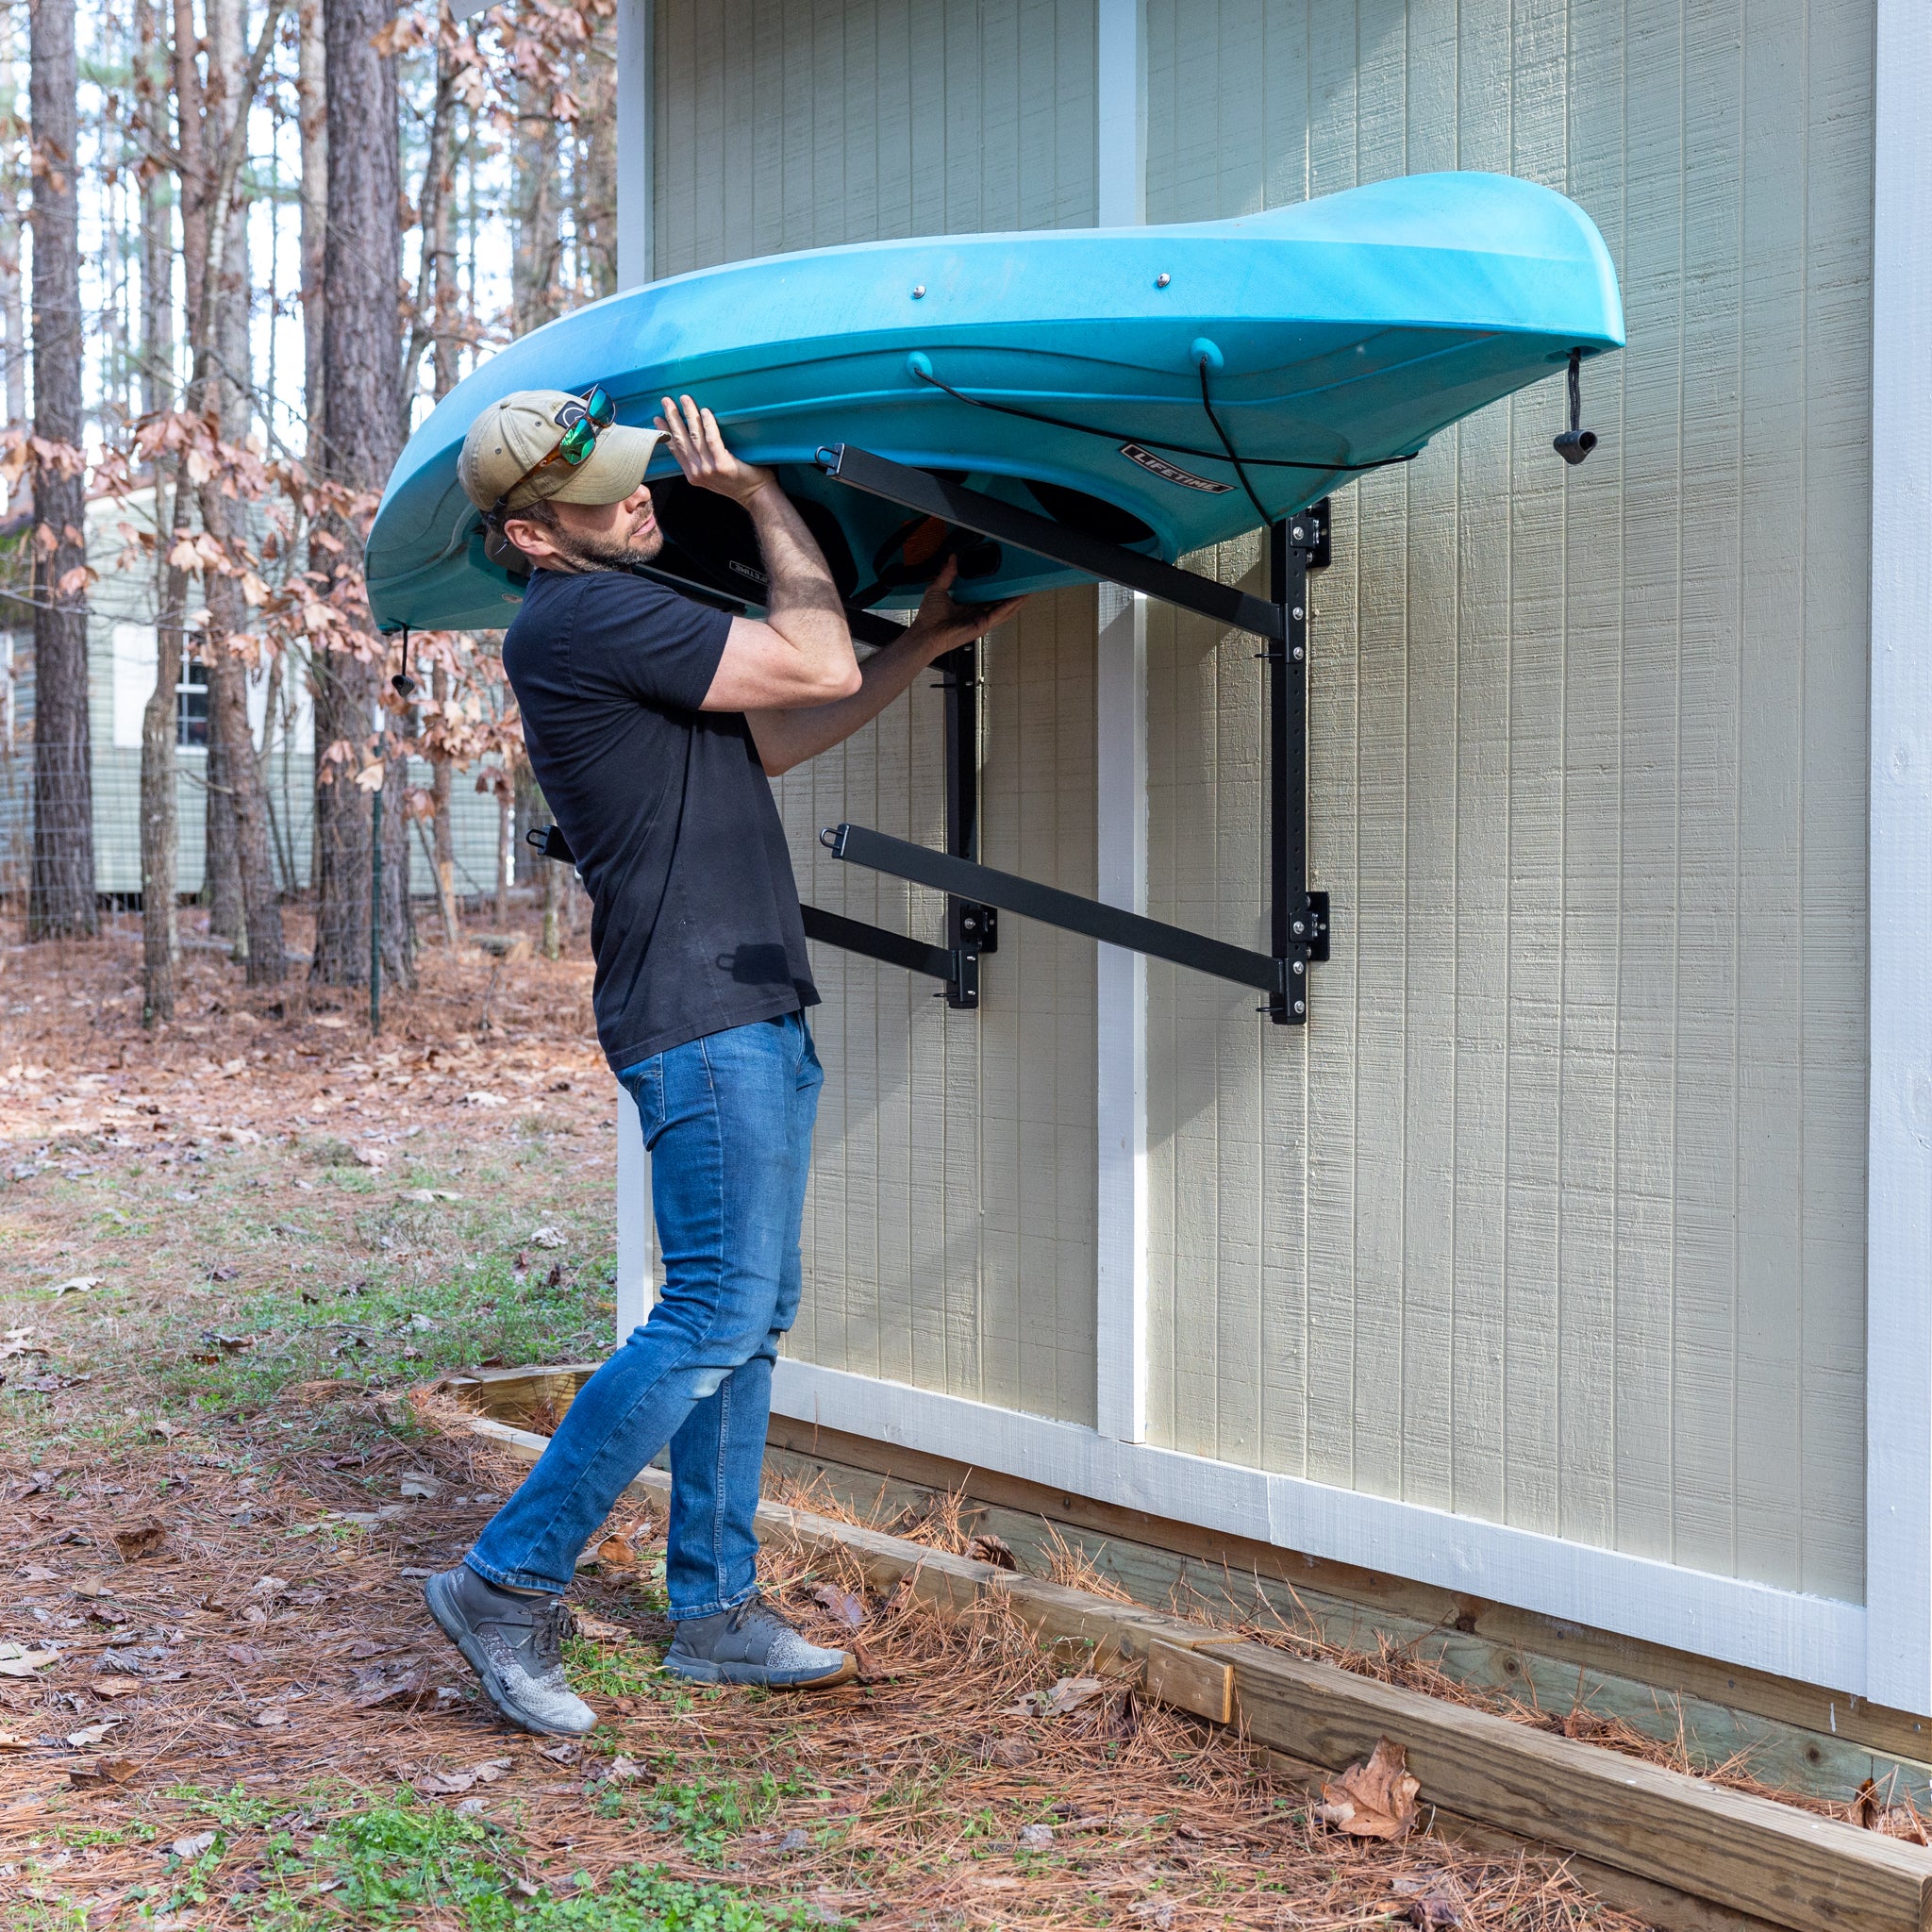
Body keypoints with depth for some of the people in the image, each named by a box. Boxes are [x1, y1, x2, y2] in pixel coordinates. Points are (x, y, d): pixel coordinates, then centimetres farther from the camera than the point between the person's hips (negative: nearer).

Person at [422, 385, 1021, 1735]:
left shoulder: (627, 616, 18)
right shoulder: (580, 618, -15)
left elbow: (770, 741, 24)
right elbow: (817, 668, -14)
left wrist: (930, 640, 21)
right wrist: (760, 491, -5)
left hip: (758, 1013, 10)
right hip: (700, 1017, -10)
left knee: (754, 1317, 11)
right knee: (716, 1318, -10)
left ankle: (716, 1607, 19)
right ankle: (509, 1585, 0)